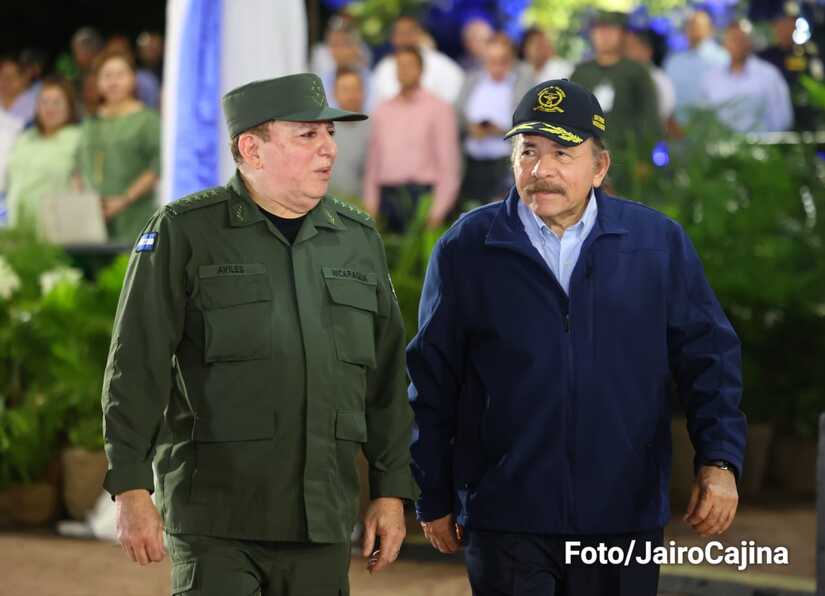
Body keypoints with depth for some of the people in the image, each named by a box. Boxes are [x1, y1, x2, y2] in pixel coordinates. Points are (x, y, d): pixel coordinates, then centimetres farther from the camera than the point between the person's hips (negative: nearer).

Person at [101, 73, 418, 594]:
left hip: (323, 526, 4)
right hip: (216, 523, -4)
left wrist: (391, 491, 10)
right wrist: (132, 491, -11)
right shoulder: (183, 233, -2)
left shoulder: (359, 240, 13)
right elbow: (136, 369, -5)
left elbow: (387, 379, 16)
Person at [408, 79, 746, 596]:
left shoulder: (659, 242, 4)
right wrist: (434, 499, 6)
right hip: (506, 522, -1)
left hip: (624, 518, 1)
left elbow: (709, 358, 6)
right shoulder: (467, 249, 1)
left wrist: (720, 461, -7)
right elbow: (431, 382, 5)